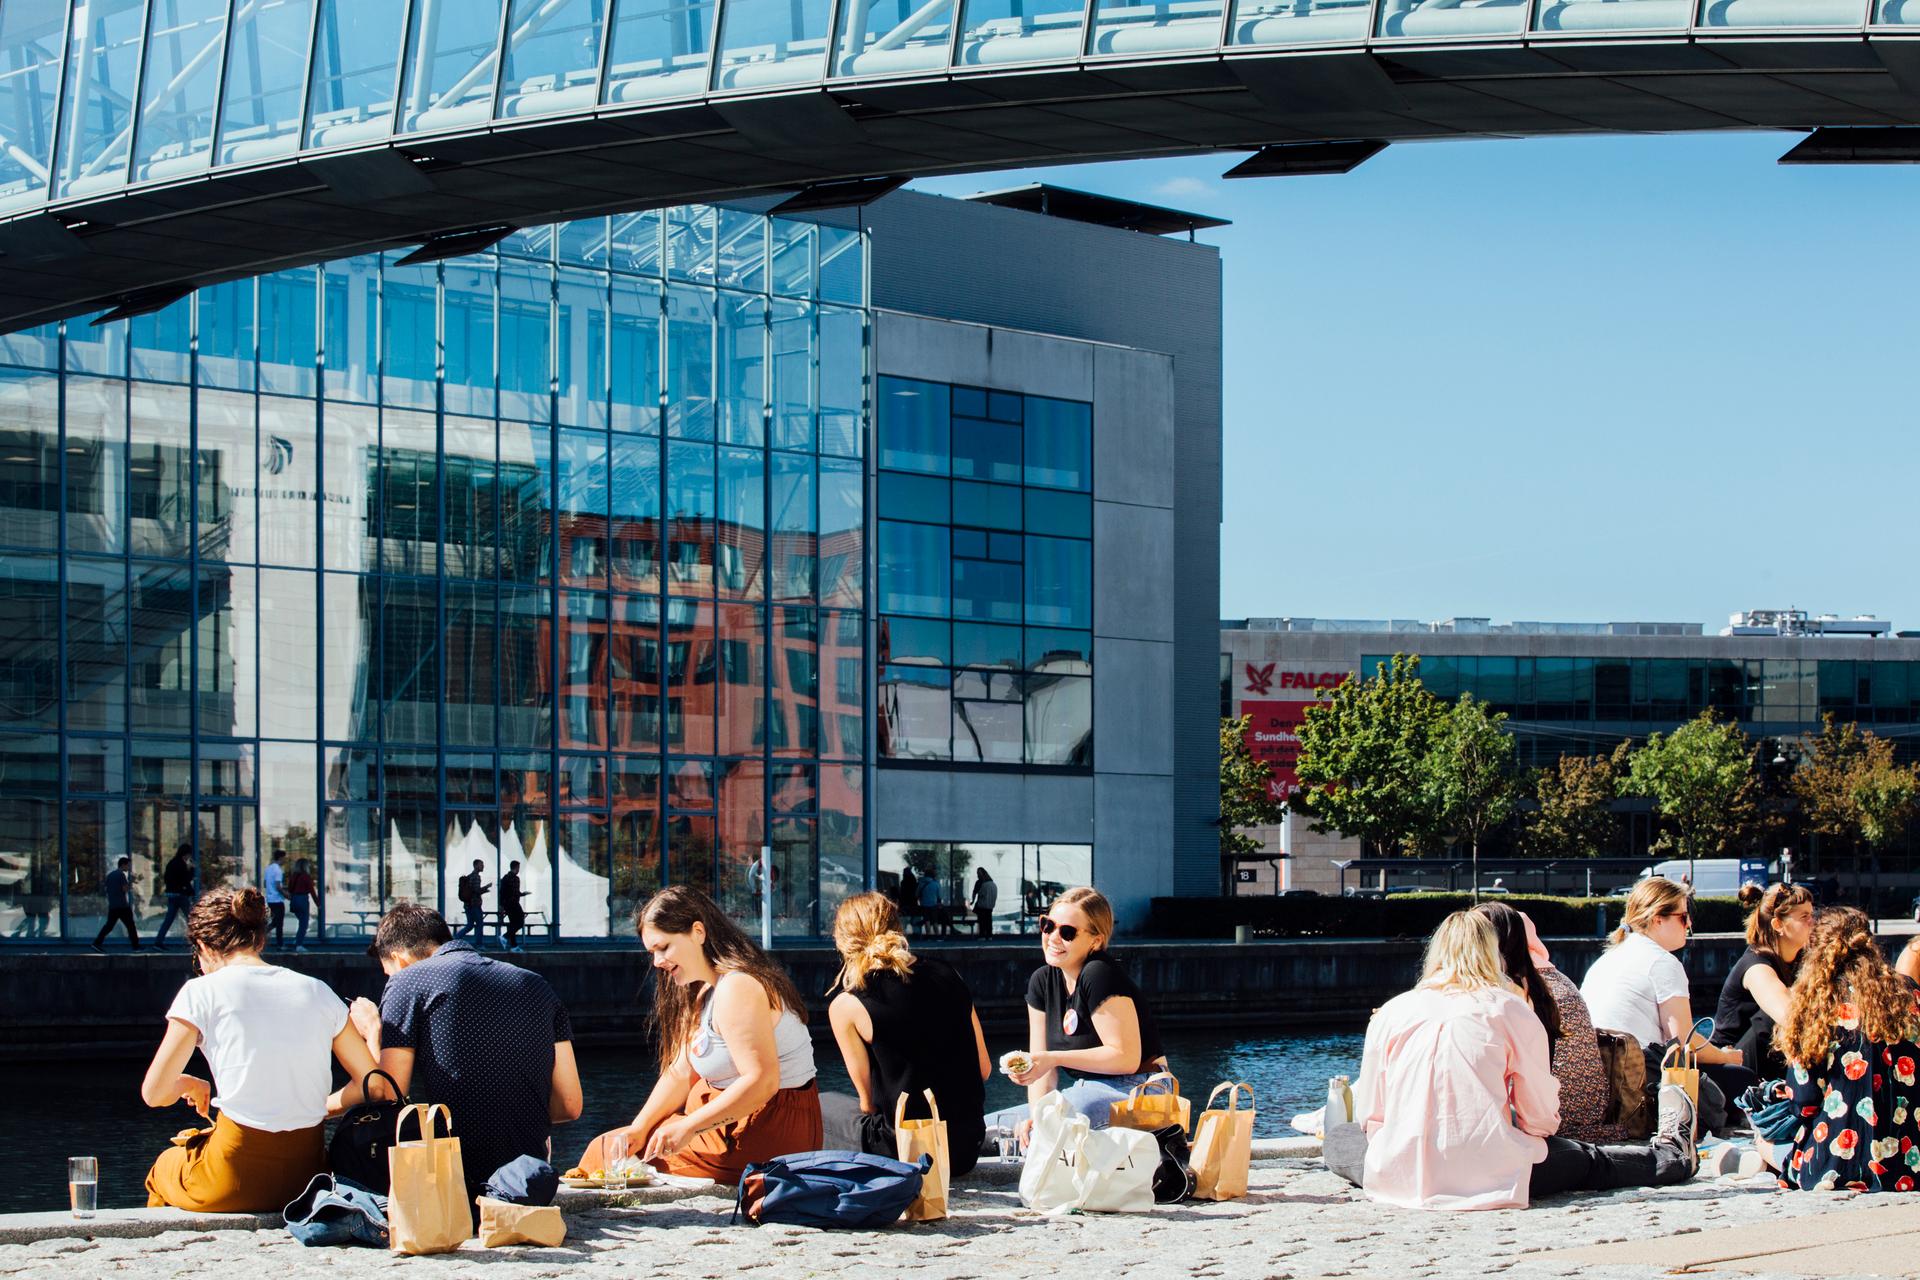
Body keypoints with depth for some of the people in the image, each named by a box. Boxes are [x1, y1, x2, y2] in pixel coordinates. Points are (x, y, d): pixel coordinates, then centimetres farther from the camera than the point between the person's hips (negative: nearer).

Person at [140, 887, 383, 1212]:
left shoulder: (203, 992, -4)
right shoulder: (318, 991, 7)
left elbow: (154, 1093, -3)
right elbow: (374, 1084, 8)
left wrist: (190, 1085, 17)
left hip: (237, 1181, -4)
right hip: (306, 1172, 4)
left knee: (163, 1168, 30)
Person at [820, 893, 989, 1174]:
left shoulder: (846, 1007, -8)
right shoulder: (947, 975, 5)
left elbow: (868, 1102, -2)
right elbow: (984, 1069, 9)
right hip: (968, 1148, 5)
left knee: (823, 1107, 22)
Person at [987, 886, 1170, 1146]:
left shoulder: (1099, 974, -17)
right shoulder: (1042, 981, 7)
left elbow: (1126, 1058, -20)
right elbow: (1041, 1063, 5)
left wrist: (1055, 1058, -22)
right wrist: (1037, 1114, -13)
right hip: (1089, 1091, 9)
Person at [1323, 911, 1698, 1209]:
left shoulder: (1392, 1011, 7)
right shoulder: (1511, 1010, 2)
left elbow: (1369, 1114, 8)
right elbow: (1542, 1118, 3)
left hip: (1400, 1178, 1)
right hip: (1487, 1180, -1)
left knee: (1339, 1138, 32)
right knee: (1587, 1159, 26)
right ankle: (1671, 1154, 51)